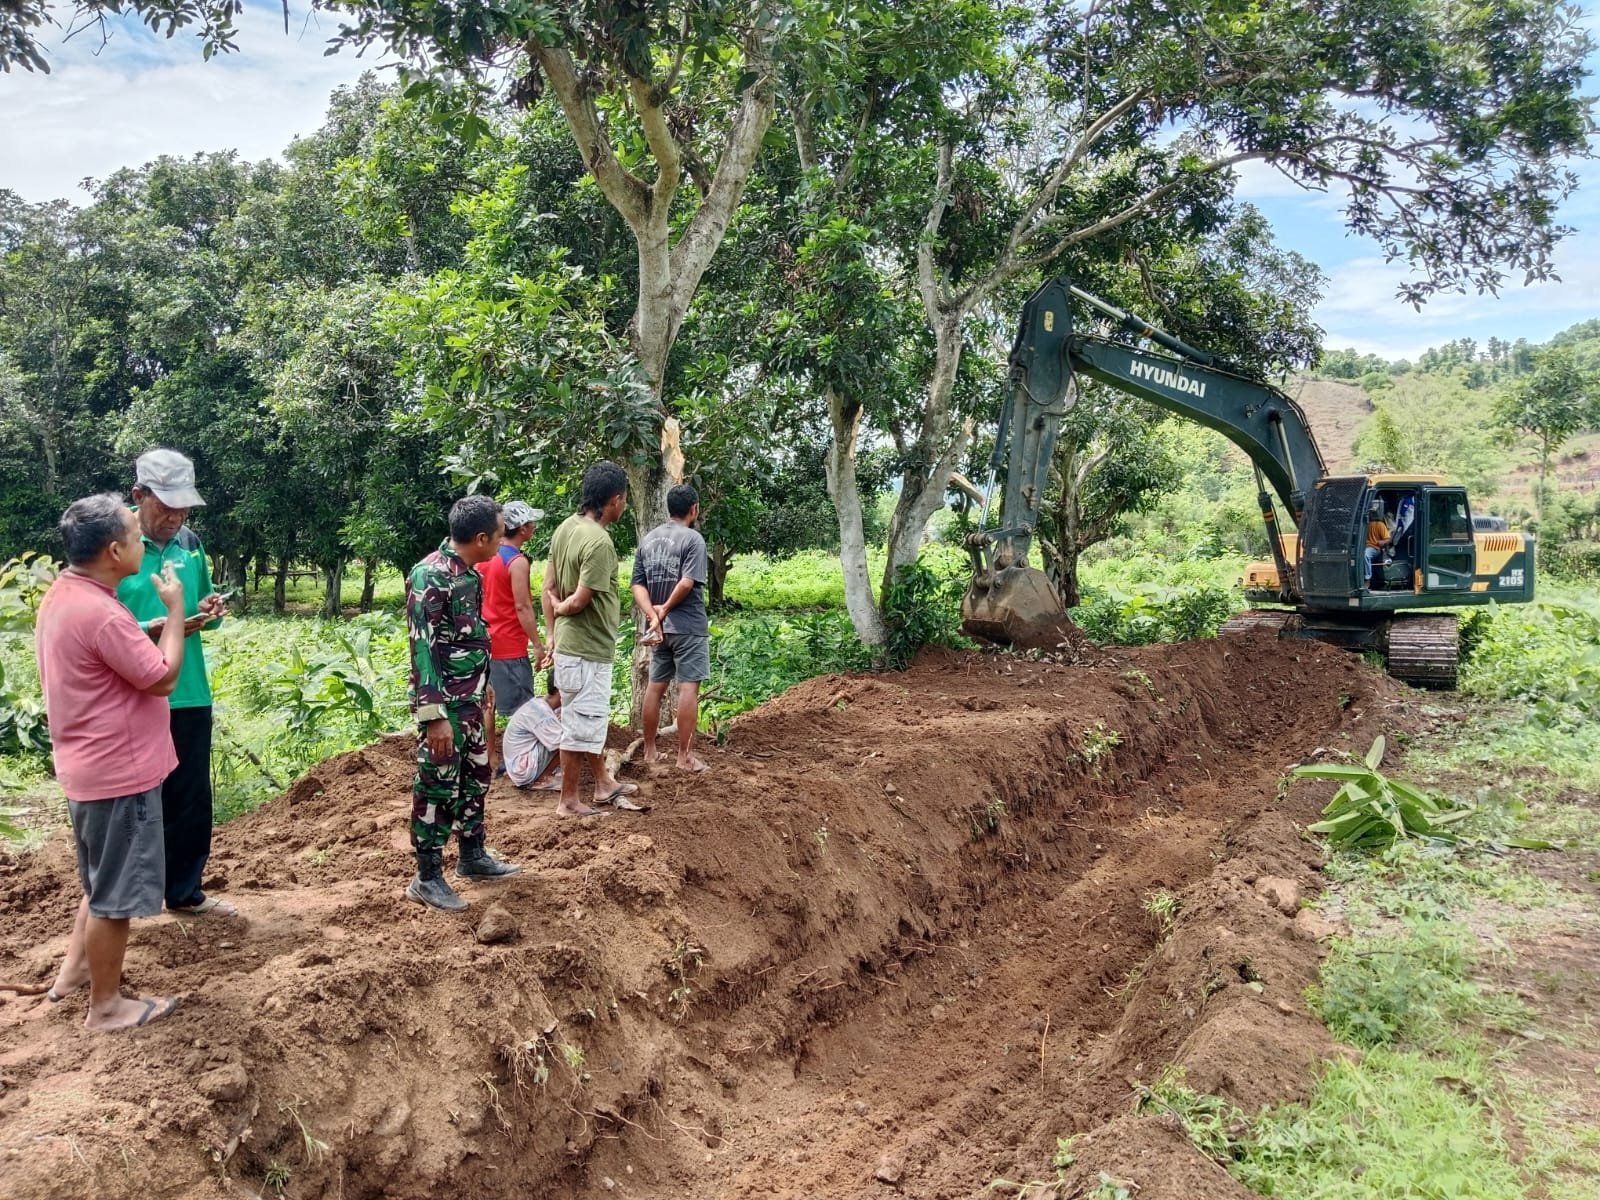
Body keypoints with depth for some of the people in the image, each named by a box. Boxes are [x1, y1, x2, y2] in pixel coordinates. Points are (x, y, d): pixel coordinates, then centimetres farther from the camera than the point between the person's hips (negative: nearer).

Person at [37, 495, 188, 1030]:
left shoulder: (60, 597, 6)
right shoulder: (100, 613, -26)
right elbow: (163, 678, -18)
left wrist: (167, 623, 10)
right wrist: (174, 609, -10)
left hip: (91, 766, 10)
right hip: (119, 771, -10)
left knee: (103, 878, 26)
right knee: (116, 891, 4)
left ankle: (74, 969, 38)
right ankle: (106, 1004, 17)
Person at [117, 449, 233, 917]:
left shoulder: (190, 543, 6)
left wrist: (208, 610, -6)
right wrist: (151, 630, -27)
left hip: (189, 696, 5)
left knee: (191, 799, 14)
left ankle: (185, 892, 29)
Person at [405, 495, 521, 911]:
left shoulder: (469, 574, 8)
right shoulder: (430, 576, -20)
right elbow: (422, 647, -23)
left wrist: (484, 686, 26)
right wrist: (435, 714, -24)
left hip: (470, 700, 9)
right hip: (444, 705, -9)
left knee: (475, 777, 18)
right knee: (437, 787, 0)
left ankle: (472, 856, 33)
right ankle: (427, 878, 12)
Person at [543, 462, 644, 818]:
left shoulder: (566, 527, 3)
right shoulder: (599, 542, -24)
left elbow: (549, 586, 8)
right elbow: (579, 602, -24)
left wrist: (552, 631, 13)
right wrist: (560, 609, -2)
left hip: (570, 643, 9)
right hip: (587, 649, -9)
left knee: (593, 719, 21)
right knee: (581, 725, 4)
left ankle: (603, 784, 36)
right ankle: (569, 801, 16)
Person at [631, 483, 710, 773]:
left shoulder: (647, 539, 10)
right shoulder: (693, 538, -10)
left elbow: (638, 585, 3)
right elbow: (687, 583, -20)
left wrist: (653, 616, -5)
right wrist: (665, 609, -8)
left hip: (660, 627, 7)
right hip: (688, 626, -7)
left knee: (655, 686, 14)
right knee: (688, 687, -3)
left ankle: (649, 750, 22)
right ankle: (685, 755, -2)